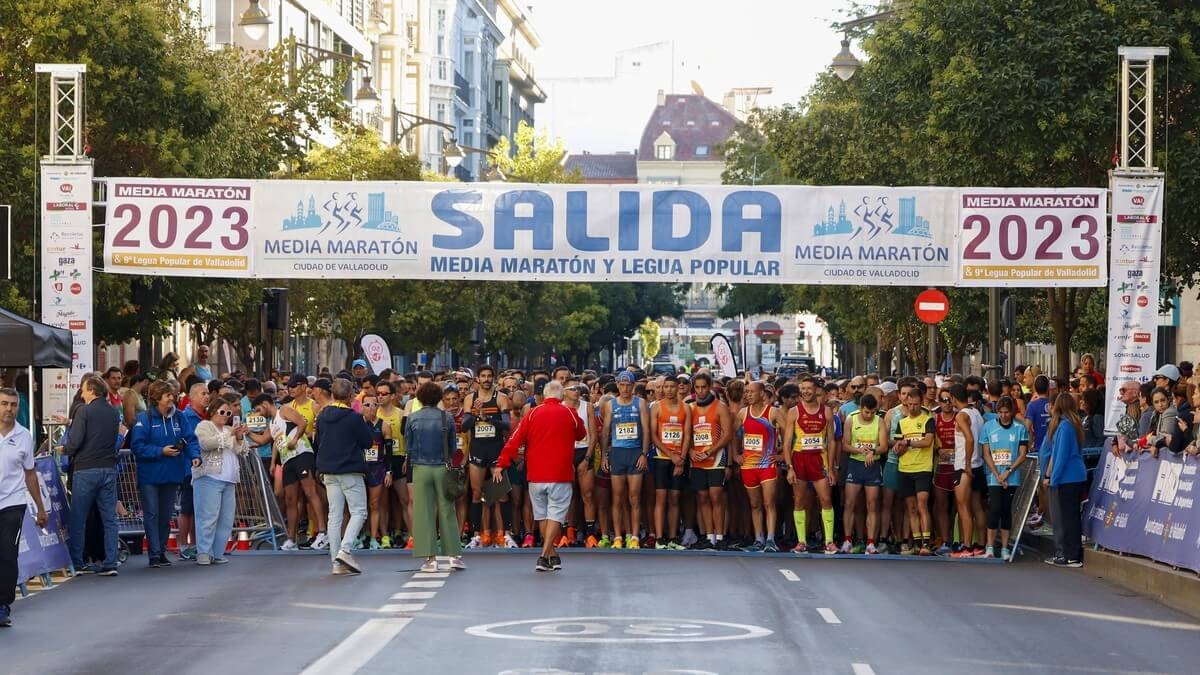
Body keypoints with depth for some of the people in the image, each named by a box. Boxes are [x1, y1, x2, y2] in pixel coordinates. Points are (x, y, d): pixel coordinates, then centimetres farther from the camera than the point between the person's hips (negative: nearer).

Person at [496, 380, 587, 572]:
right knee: (555, 515, -1)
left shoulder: (533, 414, 1)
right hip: (560, 475, -2)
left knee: (542, 516, 14)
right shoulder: (569, 414, 0)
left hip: (536, 475, 2)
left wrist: (501, 464, 0)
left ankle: (553, 556, 22)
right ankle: (544, 556, -14)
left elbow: (515, 439, -2)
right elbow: (582, 435, 19)